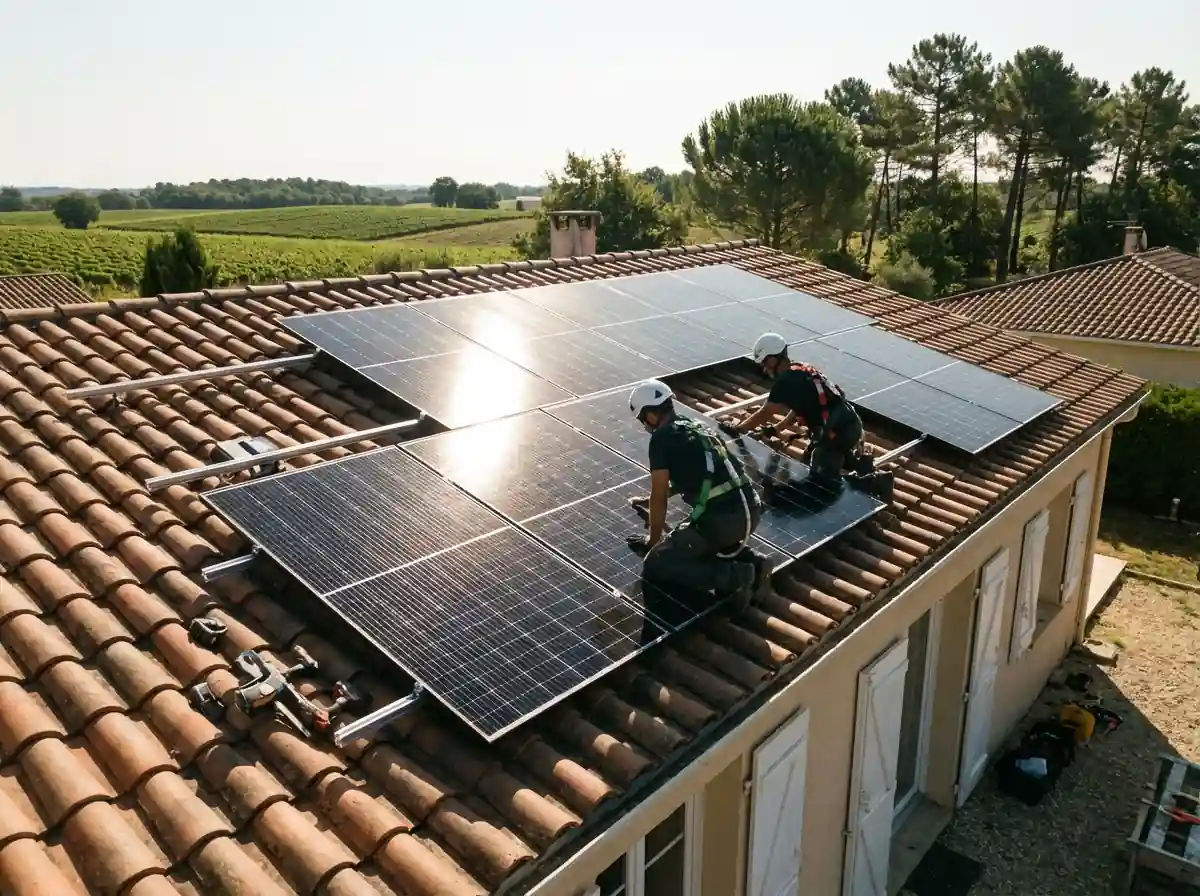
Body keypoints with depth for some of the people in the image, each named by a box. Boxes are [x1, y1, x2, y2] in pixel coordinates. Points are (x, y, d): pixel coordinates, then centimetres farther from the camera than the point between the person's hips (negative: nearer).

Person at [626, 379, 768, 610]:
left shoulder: (661, 438, -2)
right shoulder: (696, 427, 22)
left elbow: (660, 498, 1)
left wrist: (653, 540, 17)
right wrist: (650, 501, 52)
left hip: (720, 520, -8)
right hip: (750, 511, 8)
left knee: (653, 566, 6)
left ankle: (733, 576, -8)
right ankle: (748, 560, 12)